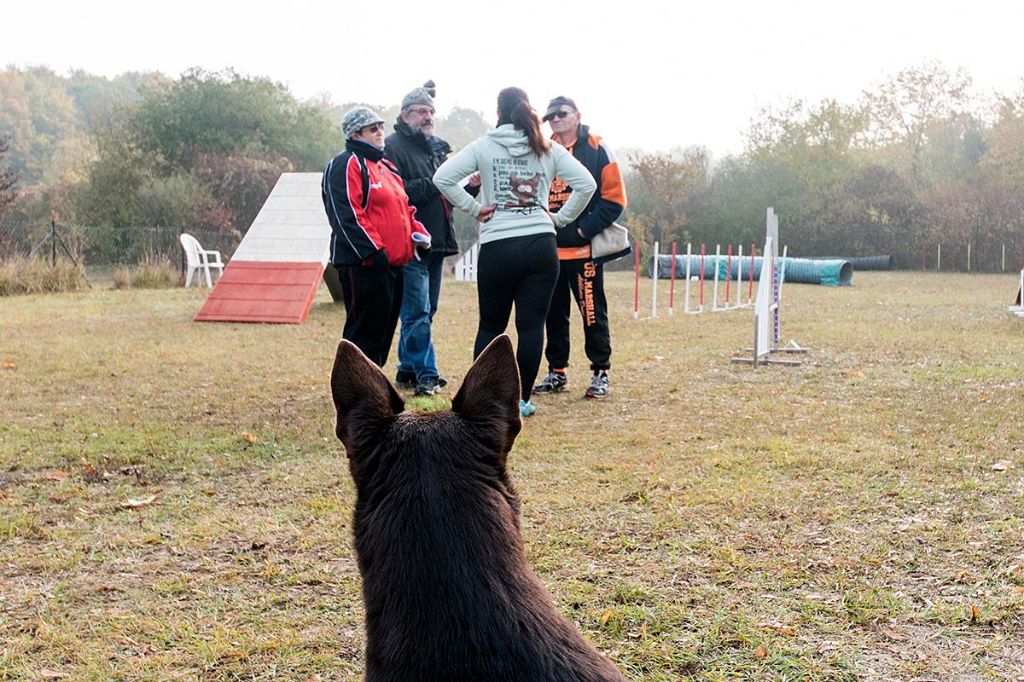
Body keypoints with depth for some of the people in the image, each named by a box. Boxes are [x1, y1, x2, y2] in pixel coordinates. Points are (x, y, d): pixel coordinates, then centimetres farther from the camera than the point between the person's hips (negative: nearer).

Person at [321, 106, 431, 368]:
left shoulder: (386, 166, 22)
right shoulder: (346, 165, -8)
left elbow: (404, 209, 27)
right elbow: (346, 214, -18)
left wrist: (418, 233, 8)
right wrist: (373, 250, -22)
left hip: (392, 264, 10)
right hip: (362, 265, -9)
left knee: (385, 326, 13)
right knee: (364, 329, -7)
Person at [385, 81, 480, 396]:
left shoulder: (437, 147, 20)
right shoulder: (393, 146, -7)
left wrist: (471, 187, 5)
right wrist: (433, 184, -21)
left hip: (437, 242, 9)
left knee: (424, 311, 14)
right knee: (418, 312, -9)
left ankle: (408, 370, 23)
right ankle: (426, 375, -5)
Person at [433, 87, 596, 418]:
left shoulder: (483, 146, 2)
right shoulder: (549, 150, 6)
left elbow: (442, 178, -7)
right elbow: (586, 184, 1)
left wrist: (473, 208, 1)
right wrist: (560, 218, 8)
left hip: (497, 249, -1)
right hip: (541, 246, 1)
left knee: (490, 325, 12)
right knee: (532, 326, 4)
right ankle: (523, 400, 7)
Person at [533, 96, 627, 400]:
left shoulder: (595, 147, -2)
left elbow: (614, 197, -7)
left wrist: (585, 229, -14)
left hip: (584, 249, -5)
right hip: (550, 249, 5)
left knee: (592, 313, 0)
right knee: (554, 314, 11)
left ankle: (601, 373, 10)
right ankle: (556, 372, 22)